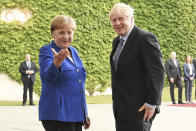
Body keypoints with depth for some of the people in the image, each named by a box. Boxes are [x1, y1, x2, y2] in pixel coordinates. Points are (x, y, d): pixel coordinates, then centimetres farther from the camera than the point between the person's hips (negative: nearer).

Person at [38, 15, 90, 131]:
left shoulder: (73, 51, 15)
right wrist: (56, 63, -46)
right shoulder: (46, 51, -6)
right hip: (57, 116, -7)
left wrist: (85, 114, 20)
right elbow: (47, 75, -25)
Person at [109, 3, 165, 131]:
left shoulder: (146, 38, -12)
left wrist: (152, 103, -19)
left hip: (139, 109, -8)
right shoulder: (117, 41, 15)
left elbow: (158, 72, -17)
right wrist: (117, 103, 19)